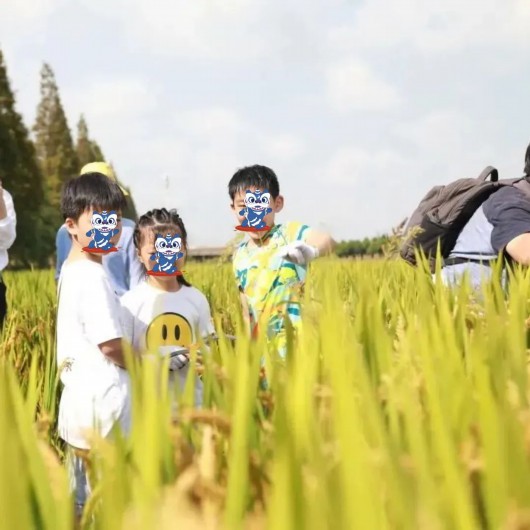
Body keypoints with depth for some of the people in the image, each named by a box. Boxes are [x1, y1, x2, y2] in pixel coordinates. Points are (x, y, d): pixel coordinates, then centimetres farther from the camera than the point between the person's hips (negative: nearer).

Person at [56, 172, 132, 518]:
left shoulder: (71, 270, 12)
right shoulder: (93, 276, -18)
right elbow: (111, 345, -18)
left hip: (82, 398, 10)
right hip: (104, 402, -10)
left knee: (82, 501, 16)